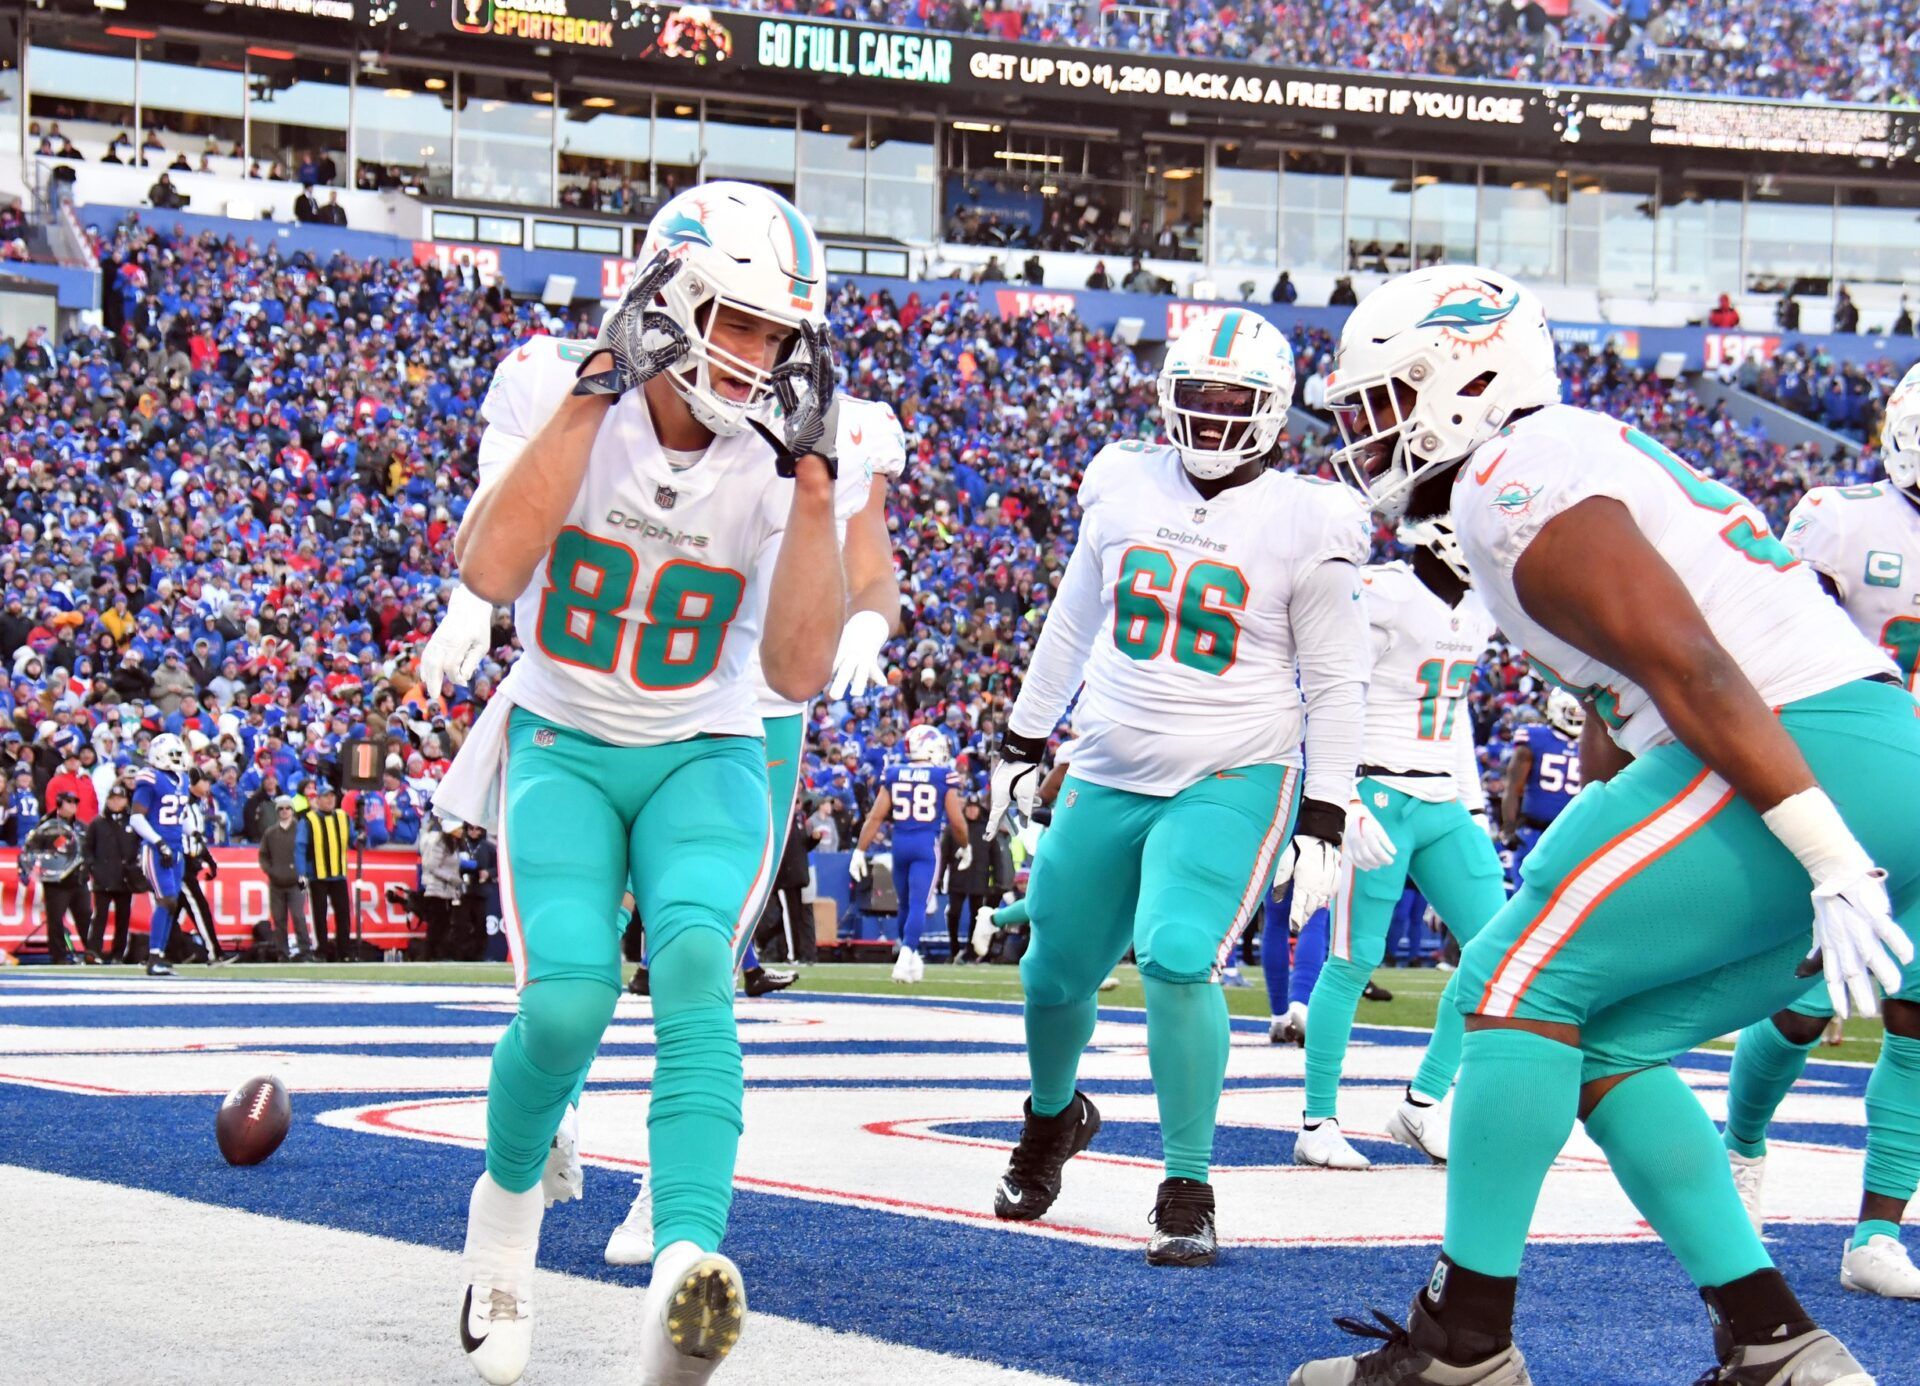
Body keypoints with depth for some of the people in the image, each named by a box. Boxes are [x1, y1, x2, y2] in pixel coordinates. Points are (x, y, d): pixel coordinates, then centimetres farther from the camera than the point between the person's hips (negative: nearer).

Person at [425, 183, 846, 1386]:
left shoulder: (777, 459, -10)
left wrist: (812, 479, -24)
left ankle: (687, 1265, -44)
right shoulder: (554, 389, -13)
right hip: (563, 743, -1)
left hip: (704, 757, 1)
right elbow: (491, 571, -29)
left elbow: (800, 671, -19)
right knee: (570, 995, -23)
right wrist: (597, 386, -30)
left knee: (696, 959, -30)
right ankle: (506, 1212, 8)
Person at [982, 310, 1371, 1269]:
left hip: (1233, 781, -4)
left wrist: (1323, 820, -6)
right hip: (1109, 775, 4)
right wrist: (1023, 740, 20)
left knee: (1176, 959, -24)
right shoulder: (1125, 486, 3)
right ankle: (1052, 1118, 45)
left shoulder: (1305, 524, -7)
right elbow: (1073, 624, 17)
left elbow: (1337, 684, -2)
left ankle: (1187, 1195, -10)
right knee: (1057, 972, 12)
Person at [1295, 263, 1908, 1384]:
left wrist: (1833, 866, -23)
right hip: (1878, 773, 10)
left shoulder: (1514, 483, -8)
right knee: (1602, 1046, 13)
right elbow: (1628, 716, 28)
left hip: (1803, 759, -10)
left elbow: (1691, 668, -19)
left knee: (1518, 982, -4)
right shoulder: (1586, 456, 24)